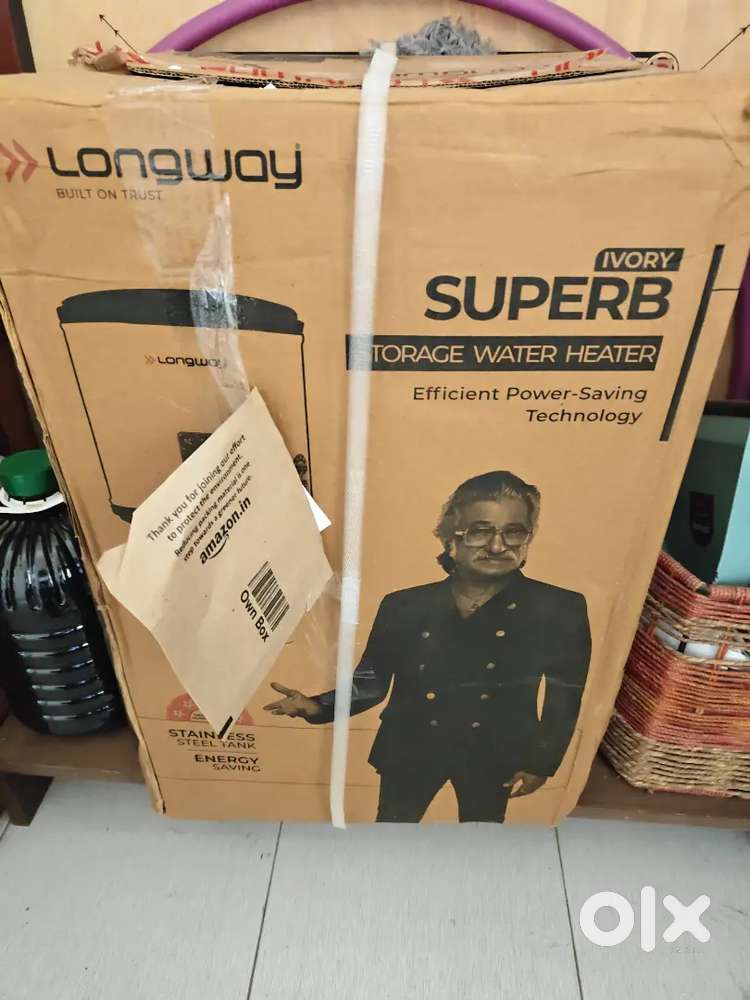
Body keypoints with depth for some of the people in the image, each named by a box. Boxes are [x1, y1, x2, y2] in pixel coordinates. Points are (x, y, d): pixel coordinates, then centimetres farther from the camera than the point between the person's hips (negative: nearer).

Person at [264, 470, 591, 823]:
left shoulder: (559, 610, -15)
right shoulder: (404, 607, -13)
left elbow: (565, 696, -3)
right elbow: (371, 682, -5)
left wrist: (543, 760, -1)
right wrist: (318, 707, -20)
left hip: (494, 753, 0)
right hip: (409, 748, 1)